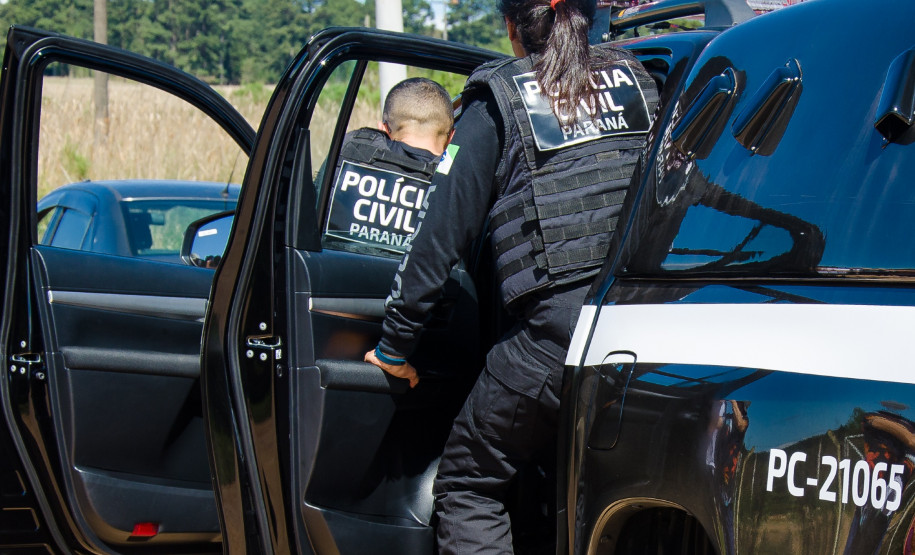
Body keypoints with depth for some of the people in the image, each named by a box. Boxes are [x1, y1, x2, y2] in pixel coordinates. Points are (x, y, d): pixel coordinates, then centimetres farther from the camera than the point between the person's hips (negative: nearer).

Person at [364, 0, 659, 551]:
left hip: (560, 327, -4)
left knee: (468, 484, 10)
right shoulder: (634, 78, 16)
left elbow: (444, 231, 3)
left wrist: (396, 345, 10)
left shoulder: (499, 99, 5)